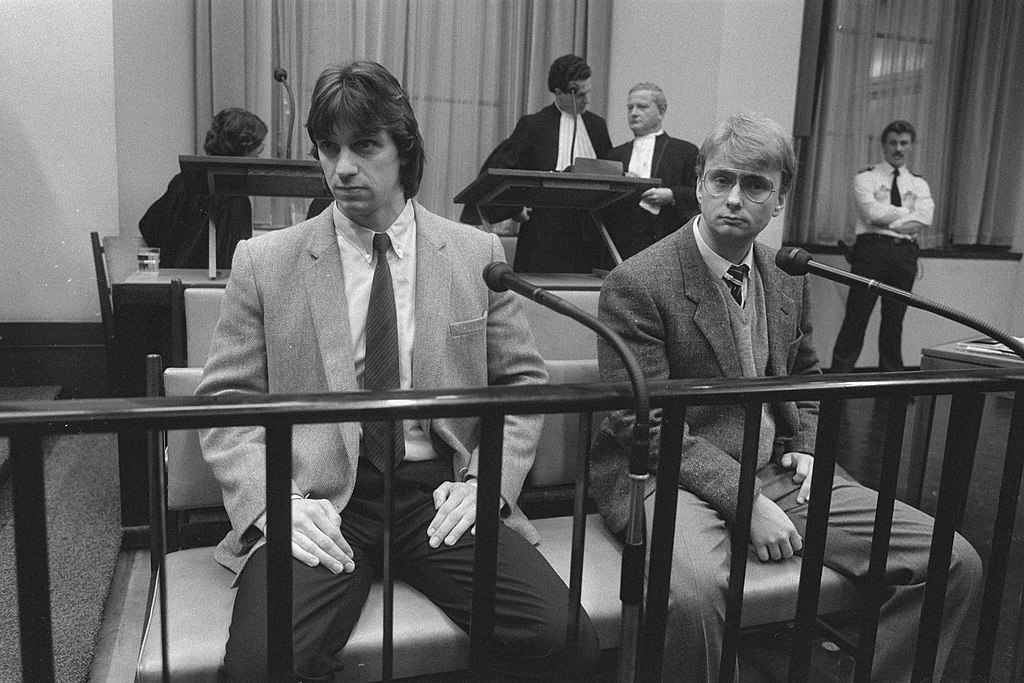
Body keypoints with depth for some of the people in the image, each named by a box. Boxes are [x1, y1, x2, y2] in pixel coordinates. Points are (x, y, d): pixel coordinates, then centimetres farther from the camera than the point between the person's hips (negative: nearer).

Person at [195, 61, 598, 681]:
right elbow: (224, 402, 4)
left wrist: (488, 480, -5)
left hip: (441, 493, 1)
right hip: (319, 500, 0)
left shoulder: (478, 254, 7)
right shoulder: (264, 262, 4)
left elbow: (523, 381, 10)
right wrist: (272, 501, -12)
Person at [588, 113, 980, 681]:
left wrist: (805, 446, 5)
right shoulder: (637, 284, -12)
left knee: (956, 563, -5)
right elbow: (646, 426, -15)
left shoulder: (788, 278, 10)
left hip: (776, 472, 7)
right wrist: (746, 501, -20)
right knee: (693, 590, -39)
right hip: (678, 478, -6)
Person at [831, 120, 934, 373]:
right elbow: (873, 212, -10)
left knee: (895, 320, 7)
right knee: (856, 317, -6)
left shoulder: (919, 184, 17)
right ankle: (839, 374, -4)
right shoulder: (865, 178, 7)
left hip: (905, 253, 4)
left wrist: (886, 220, -9)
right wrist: (909, 212, -1)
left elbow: (924, 219, -2)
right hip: (872, 250, -3)